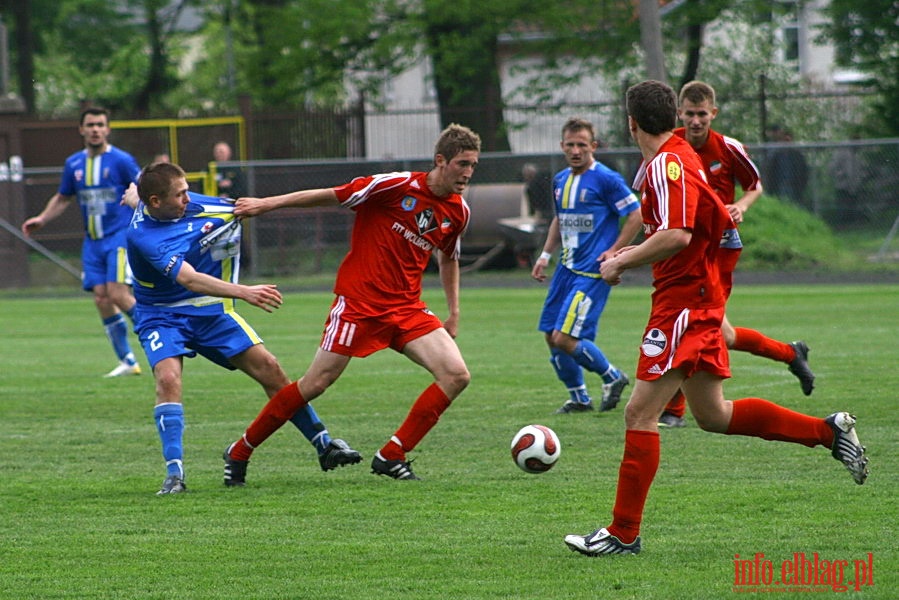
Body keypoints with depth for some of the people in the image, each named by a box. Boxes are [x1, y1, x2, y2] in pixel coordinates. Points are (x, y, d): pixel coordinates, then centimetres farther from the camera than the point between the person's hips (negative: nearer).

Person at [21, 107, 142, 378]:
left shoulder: (121, 160, -6)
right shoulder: (73, 164, 9)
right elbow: (63, 198, 23)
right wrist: (42, 219, 10)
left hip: (121, 236, -6)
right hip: (93, 241, 6)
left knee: (118, 295, -18)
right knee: (101, 298, -1)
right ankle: (127, 362, 7)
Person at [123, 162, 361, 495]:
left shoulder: (189, 203, -9)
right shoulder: (142, 234, -30)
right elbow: (189, 279, -41)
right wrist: (244, 293, -47)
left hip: (209, 311, 5)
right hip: (162, 317, -5)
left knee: (268, 368, -3)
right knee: (168, 378, -31)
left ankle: (324, 445, 8)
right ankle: (174, 473, -26)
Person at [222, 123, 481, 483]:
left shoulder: (459, 212, 4)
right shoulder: (397, 186, -15)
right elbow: (330, 196, -8)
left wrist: (453, 313, 21)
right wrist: (267, 204, -8)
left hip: (406, 308, 6)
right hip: (358, 301, -6)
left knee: (457, 375, -11)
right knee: (314, 384, -4)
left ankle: (391, 456, -3)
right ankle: (240, 451, 13)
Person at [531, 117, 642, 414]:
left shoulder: (606, 179, -12)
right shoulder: (560, 180, 12)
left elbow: (636, 215, -11)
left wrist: (614, 252, -13)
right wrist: (545, 255, 18)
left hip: (591, 272, -8)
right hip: (566, 267, 8)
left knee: (565, 339, -15)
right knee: (551, 336, 6)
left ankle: (612, 377, 7)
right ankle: (578, 398, 20)